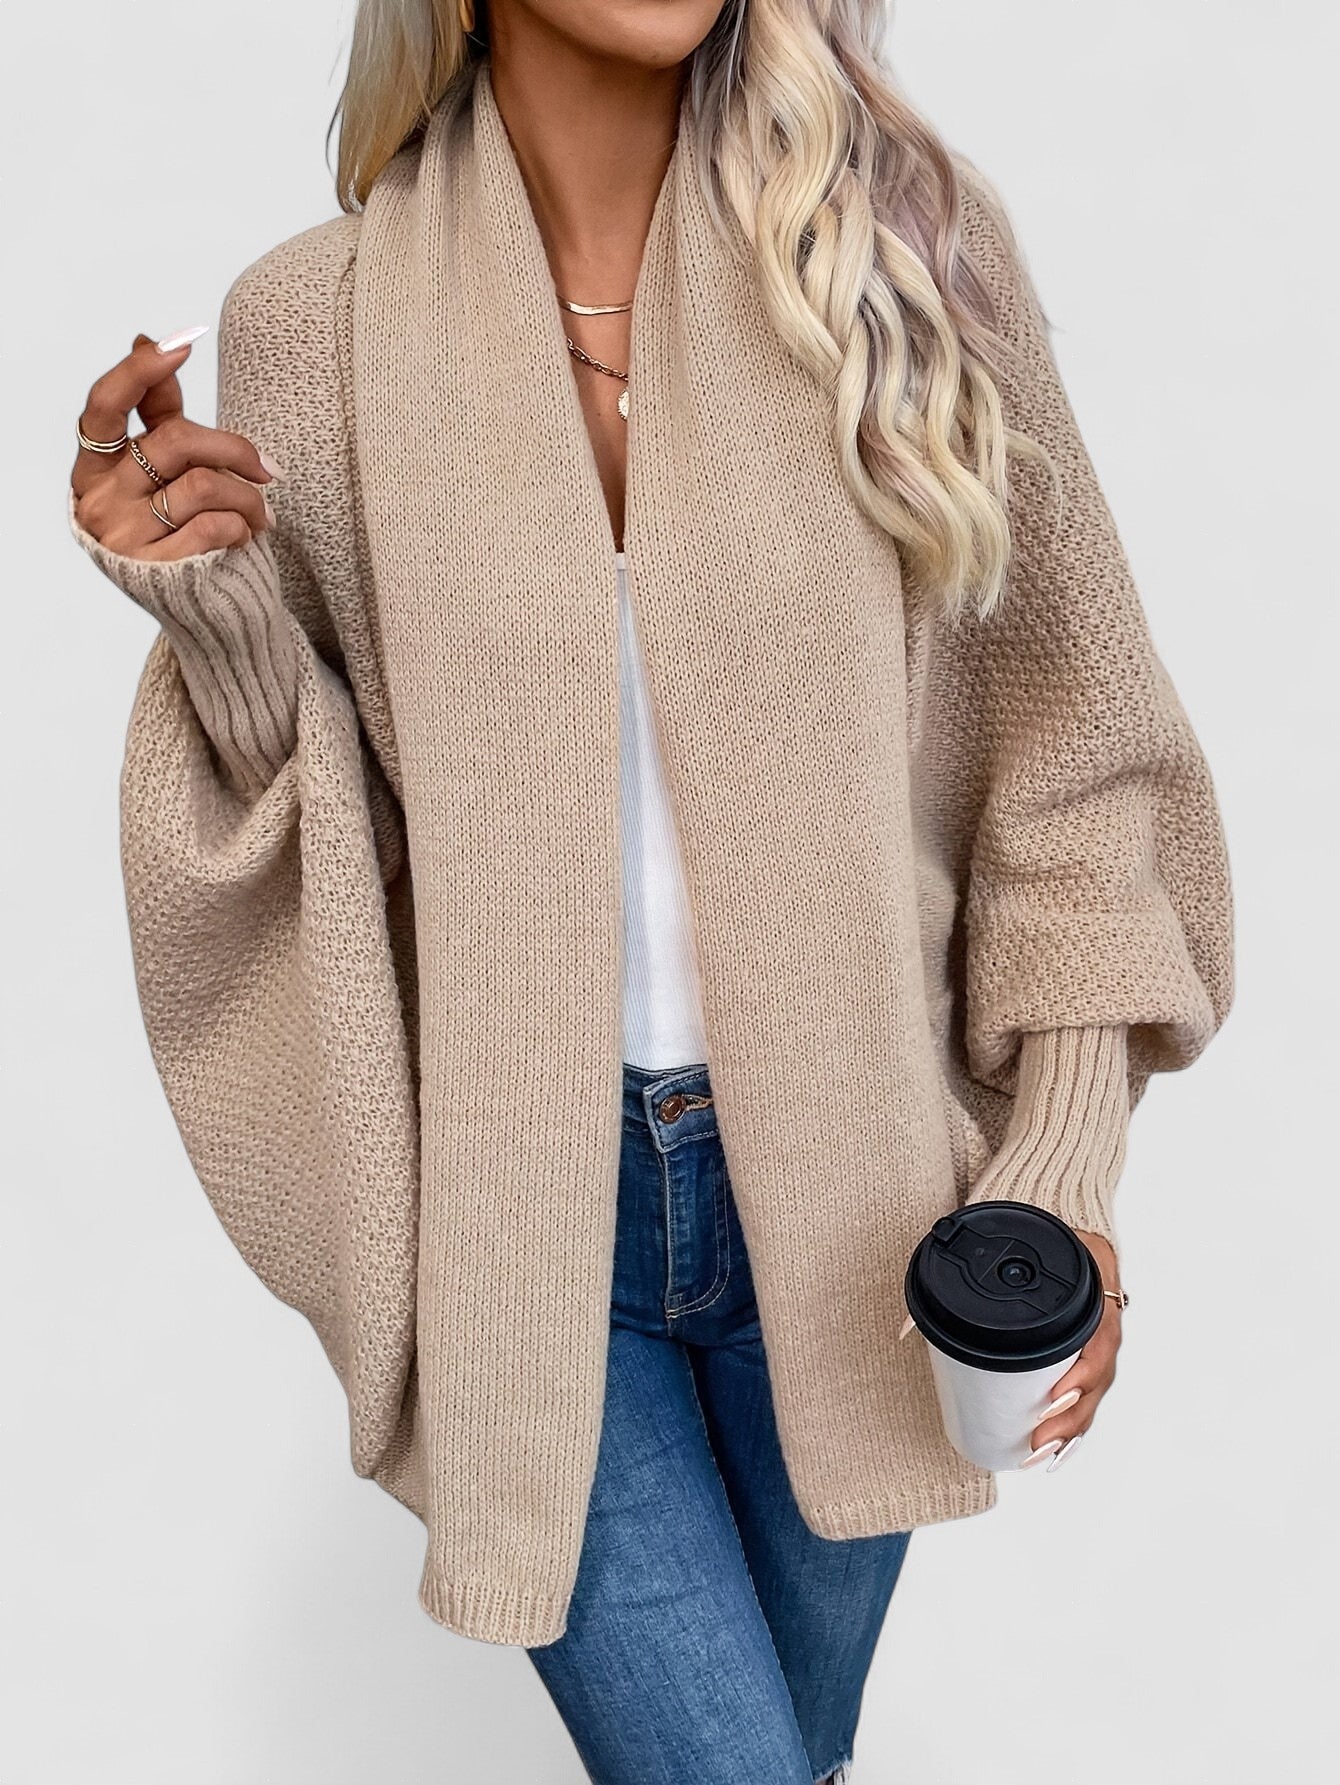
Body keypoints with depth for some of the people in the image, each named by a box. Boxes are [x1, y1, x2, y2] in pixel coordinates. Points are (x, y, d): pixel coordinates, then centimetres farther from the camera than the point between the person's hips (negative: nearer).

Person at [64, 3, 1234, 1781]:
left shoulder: (904, 245, -8)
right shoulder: (317, 320, -8)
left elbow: (1075, 754, -3)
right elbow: (304, 816, 1)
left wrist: (1063, 1167, -10)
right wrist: (214, 619, -18)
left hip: (840, 1177, 2)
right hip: (522, 1191, -1)